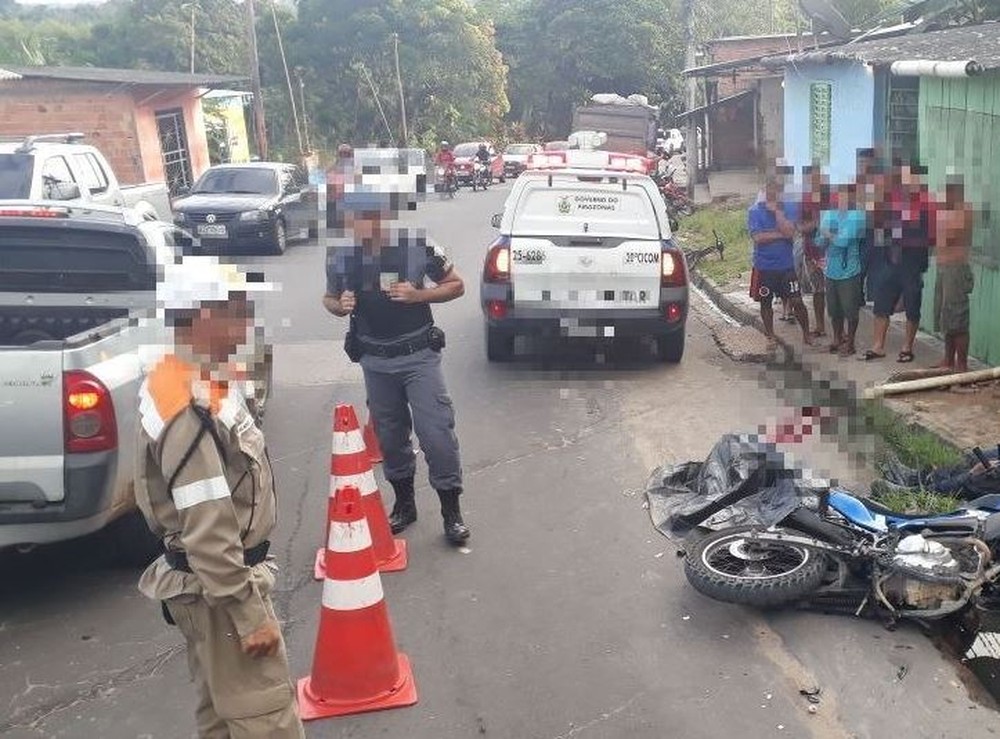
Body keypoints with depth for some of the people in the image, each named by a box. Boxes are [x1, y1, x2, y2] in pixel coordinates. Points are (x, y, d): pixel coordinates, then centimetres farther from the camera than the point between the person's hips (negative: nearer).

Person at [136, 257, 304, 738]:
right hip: (217, 588, -10)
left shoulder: (191, 380, 4)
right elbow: (208, 534, -27)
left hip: (211, 580, 10)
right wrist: (251, 616, -22)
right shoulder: (191, 410, -28)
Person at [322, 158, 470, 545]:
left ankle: (451, 510, 11)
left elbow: (456, 285, -2)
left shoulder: (416, 245, -13)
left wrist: (418, 294, -19)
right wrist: (341, 306, -12)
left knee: (436, 432, -6)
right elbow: (329, 299, 12)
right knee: (390, 435, 15)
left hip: (418, 355, -3)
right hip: (375, 360, 3)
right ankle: (404, 502, 34)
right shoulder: (340, 255, -5)